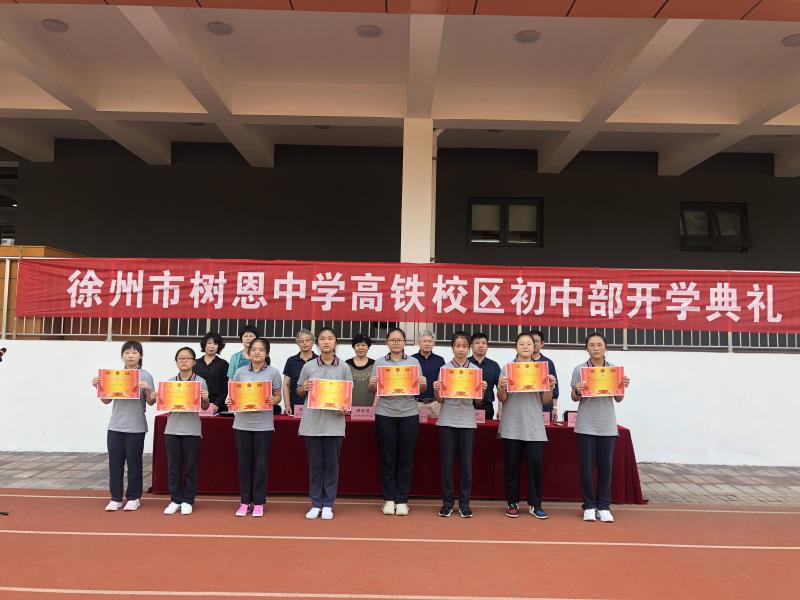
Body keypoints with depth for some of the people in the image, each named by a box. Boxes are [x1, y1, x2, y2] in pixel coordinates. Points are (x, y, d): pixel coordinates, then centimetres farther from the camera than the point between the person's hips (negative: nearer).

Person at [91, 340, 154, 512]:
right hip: (115, 426, 3)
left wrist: (147, 390, -22)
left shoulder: (145, 376, -4)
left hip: (136, 427, -3)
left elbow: (151, 402, -4)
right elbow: (106, 400, 11)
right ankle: (116, 498, 20)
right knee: (115, 463, 8)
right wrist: (98, 387, -4)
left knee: (134, 463, 5)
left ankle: (133, 498, 18)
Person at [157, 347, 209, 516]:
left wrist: (205, 399, -17)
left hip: (192, 430, -2)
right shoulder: (170, 382, 6)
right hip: (172, 429, 3)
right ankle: (175, 500, 20)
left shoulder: (200, 381, -1)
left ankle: (188, 501, 16)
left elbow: (204, 407, 3)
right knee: (173, 467, 8)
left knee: (190, 467, 5)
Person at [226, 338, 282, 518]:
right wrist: (229, 401, -12)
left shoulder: (273, 372, 0)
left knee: (261, 463, 4)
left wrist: (273, 401, -17)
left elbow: (278, 396, 4)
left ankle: (258, 502, 15)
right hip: (242, 423, 2)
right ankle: (245, 502, 19)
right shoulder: (240, 372, 5)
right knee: (244, 463, 8)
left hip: (263, 424, -2)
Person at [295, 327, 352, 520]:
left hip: (334, 422, -1)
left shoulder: (343, 367, 1)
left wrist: (344, 408, -13)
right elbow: (299, 392, 12)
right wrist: (304, 388, -10)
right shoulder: (308, 366, 3)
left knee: (331, 464, 5)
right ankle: (316, 504, 19)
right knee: (315, 464, 8)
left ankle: (328, 505, 17)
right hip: (312, 422, 1)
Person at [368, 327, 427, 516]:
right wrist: (372, 385, -14)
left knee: (406, 459, 3)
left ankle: (402, 500, 13)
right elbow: (373, 390, 8)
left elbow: (421, 390, 10)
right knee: (387, 458, 4)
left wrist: (423, 385, -11)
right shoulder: (379, 362, 7)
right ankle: (389, 499, 14)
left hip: (409, 415, 0)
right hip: (385, 415, 0)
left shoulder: (414, 362, 9)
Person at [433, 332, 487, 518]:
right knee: (447, 462, 2)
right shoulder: (444, 369, 3)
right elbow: (439, 400, 5)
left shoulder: (475, 370, 5)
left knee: (467, 463, 3)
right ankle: (447, 503, 13)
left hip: (467, 421, 1)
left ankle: (464, 503, 15)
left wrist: (482, 390, -13)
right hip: (447, 421, 0)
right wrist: (436, 389, -15)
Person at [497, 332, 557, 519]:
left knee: (536, 464, -1)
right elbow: (502, 399, 1)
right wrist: (501, 387, -18)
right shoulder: (507, 369, 4)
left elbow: (546, 401, 8)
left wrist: (550, 387, -10)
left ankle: (535, 504, 13)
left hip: (534, 426, 1)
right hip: (512, 426, -1)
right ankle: (513, 503, 17)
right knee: (512, 465, 5)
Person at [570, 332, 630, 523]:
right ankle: (589, 506, 15)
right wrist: (578, 391, -18)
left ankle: (604, 506, 17)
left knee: (605, 467, 5)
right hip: (586, 426, -2)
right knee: (586, 467, 3)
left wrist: (623, 387, -10)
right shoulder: (579, 369, -1)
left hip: (608, 426, 2)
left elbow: (619, 399, 9)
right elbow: (574, 398, 3)